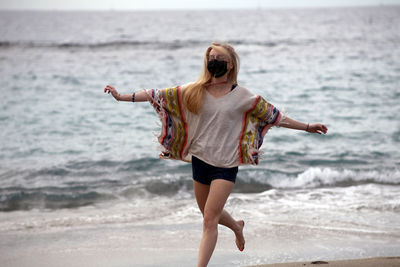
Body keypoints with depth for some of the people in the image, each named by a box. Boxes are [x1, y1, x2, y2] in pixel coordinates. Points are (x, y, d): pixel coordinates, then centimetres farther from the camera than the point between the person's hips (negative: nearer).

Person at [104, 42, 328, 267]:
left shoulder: (242, 96, -3)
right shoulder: (194, 91, 1)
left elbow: (273, 115, 2)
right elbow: (160, 96, 0)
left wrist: (307, 127, 2)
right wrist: (122, 96, -5)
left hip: (225, 165, -4)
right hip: (200, 160, 4)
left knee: (210, 219, -10)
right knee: (210, 214, 21)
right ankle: (237, 226, 53)